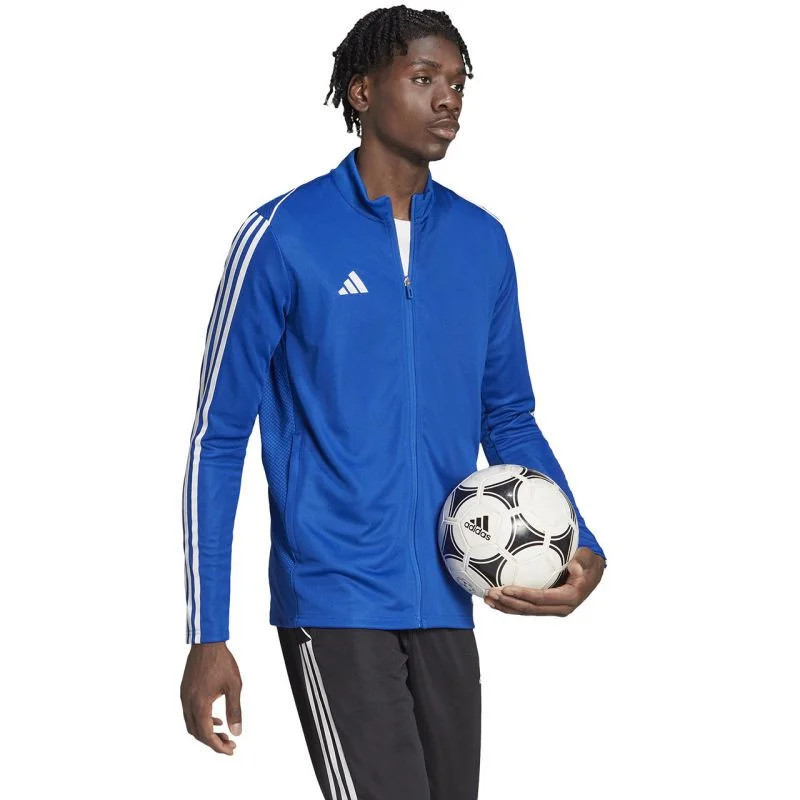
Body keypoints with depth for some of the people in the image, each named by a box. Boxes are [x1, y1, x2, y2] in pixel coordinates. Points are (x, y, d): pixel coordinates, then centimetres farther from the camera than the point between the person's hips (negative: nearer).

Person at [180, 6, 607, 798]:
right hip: (336, 605, -5)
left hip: (446, 609, 5)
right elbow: (218, 439, -3)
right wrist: (207, 635, -7)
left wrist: (581, 548, 0)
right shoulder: (284, 237, -6)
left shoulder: (481, 241, 8)